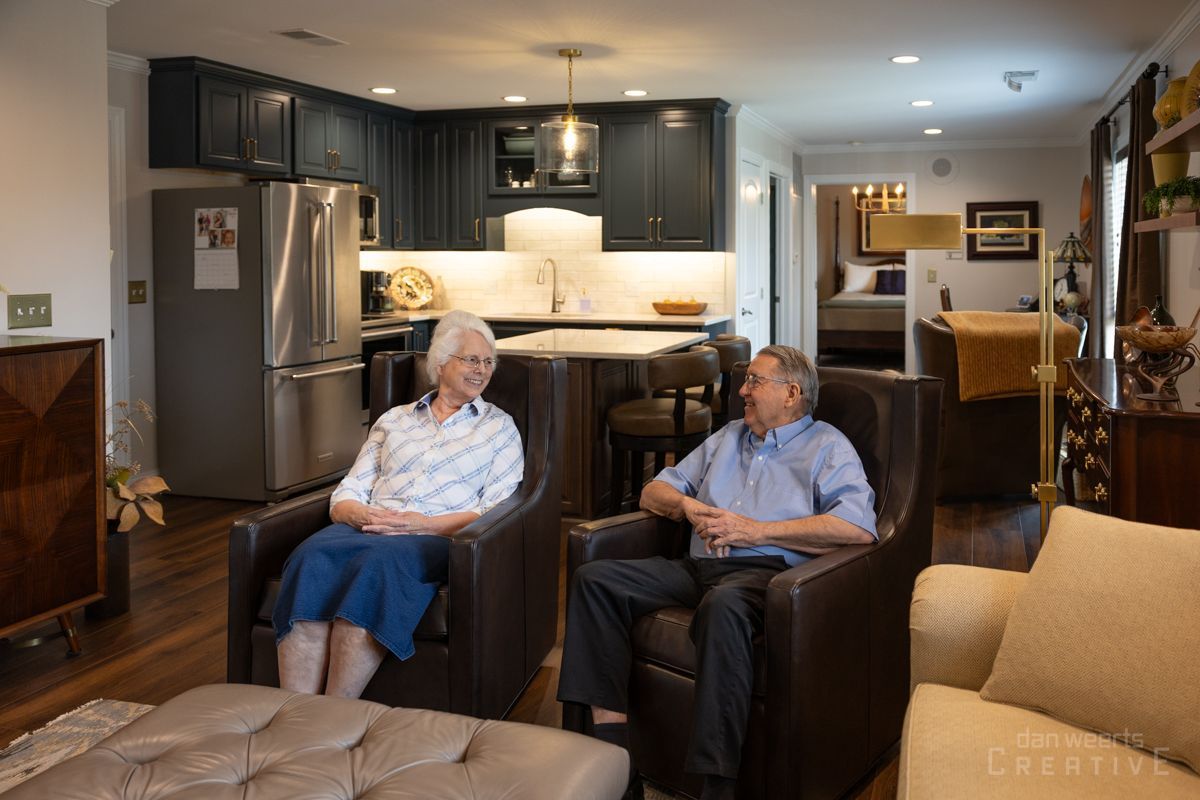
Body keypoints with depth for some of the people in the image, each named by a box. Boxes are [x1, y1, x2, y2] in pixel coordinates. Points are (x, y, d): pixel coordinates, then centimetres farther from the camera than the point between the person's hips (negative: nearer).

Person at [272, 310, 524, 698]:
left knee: (379, 561, -38)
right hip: (367, 529, 3)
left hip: (440, 537, -2)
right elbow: (344, 495, 17)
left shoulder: (499, 428, 17)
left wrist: (424, 523, -11)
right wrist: (361, 514, -9)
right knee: (312, 555, -33)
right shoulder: (393, 420, 24)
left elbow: (497, 512, 4)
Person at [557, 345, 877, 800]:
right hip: (699, 566, 7)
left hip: (764, 570, -6)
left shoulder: (827, 447, 9)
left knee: (723, 605, -41)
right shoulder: (728, 437, 29)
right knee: (594, 579, -15)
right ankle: (612, 758, -20)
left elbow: (859, 528, -10)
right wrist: (688, 506, 5)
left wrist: (756, 531, -11)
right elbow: (653, 492, 30)